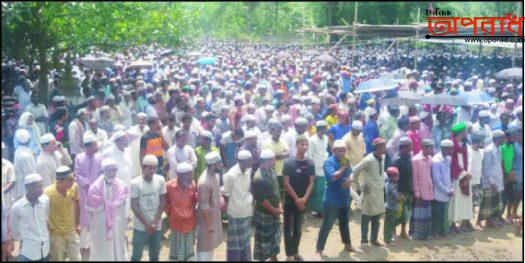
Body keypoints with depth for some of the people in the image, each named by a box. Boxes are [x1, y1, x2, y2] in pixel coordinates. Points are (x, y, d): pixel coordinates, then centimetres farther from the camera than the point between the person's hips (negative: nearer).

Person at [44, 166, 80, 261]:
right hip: (56, 233, -3)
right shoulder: (48, 193, -27)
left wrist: (77, 224, 8)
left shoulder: (74, 187, -16)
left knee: (76, 259, 13)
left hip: (72, 231, 3)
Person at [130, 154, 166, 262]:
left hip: (157, 226, 3)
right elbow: (135, 206, -10)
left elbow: (162, 202, 0)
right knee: (136, 255, 5)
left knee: (155, 256, 14)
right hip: (140, 226, -3)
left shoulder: (160, 180, -4)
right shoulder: (135, 183, -12)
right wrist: (147, 224, -12)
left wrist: (155, 222, -8)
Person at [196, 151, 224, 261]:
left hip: (214, 216, 9)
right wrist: (209, 224, -20)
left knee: (211, 243, 23)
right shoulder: (204, 182, -31)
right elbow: (204, 206, -25)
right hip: (207, 218, -9)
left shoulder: (214, 175, -2)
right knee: (205, 245, 8)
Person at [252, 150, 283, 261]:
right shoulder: (259, 178, -27)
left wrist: (279, 205, 6)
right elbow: (261, 199, -24)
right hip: (264, 213, -9)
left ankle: (273, 257, 36)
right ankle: (262, 258, 22)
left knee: (275, 236, 20)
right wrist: (273, 210, -14)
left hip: (274, 211, 9)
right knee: (264, 238, 6)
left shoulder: (271, 171, 0)